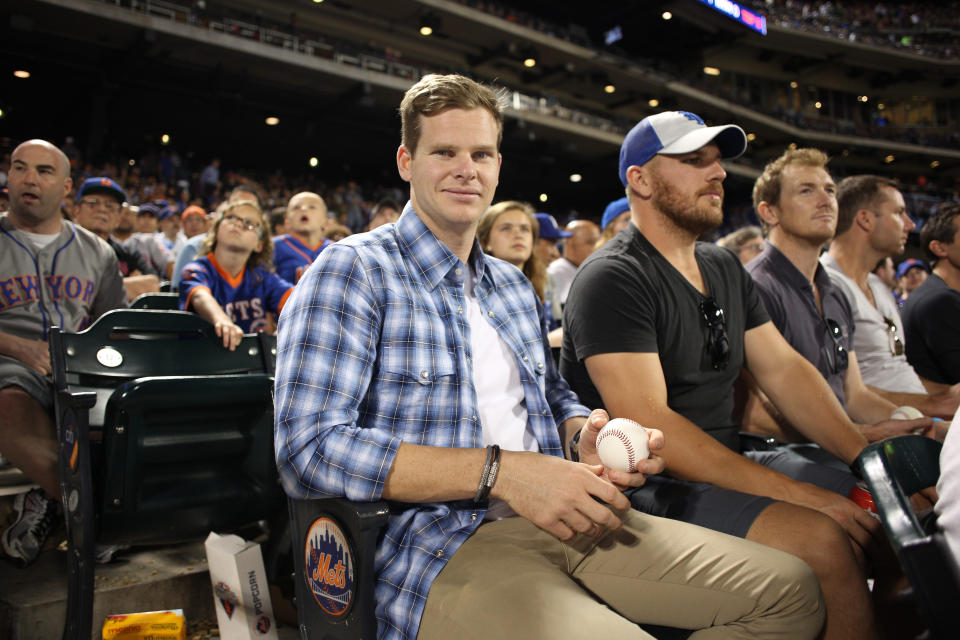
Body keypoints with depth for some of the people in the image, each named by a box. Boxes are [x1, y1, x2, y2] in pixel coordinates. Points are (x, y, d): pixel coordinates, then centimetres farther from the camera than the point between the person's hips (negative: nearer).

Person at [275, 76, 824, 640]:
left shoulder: (514, 286, 19)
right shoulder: (353, 271, -6)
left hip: (554, 521, 8)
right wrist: (499, 471, -22)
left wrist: (587, 436, 2)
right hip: (443, 548, -7)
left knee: (790, 591, -1)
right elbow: (308, 448, -17)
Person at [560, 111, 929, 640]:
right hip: (651, 487, -8)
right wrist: (796, 493, -23)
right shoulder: (612, 279, -14)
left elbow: (783, 369, 11)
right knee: (821, 539, -26)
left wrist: (867, 454, -4)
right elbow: (649, 424, -23)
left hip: (733, 462, 8)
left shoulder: (725, 268, 14)